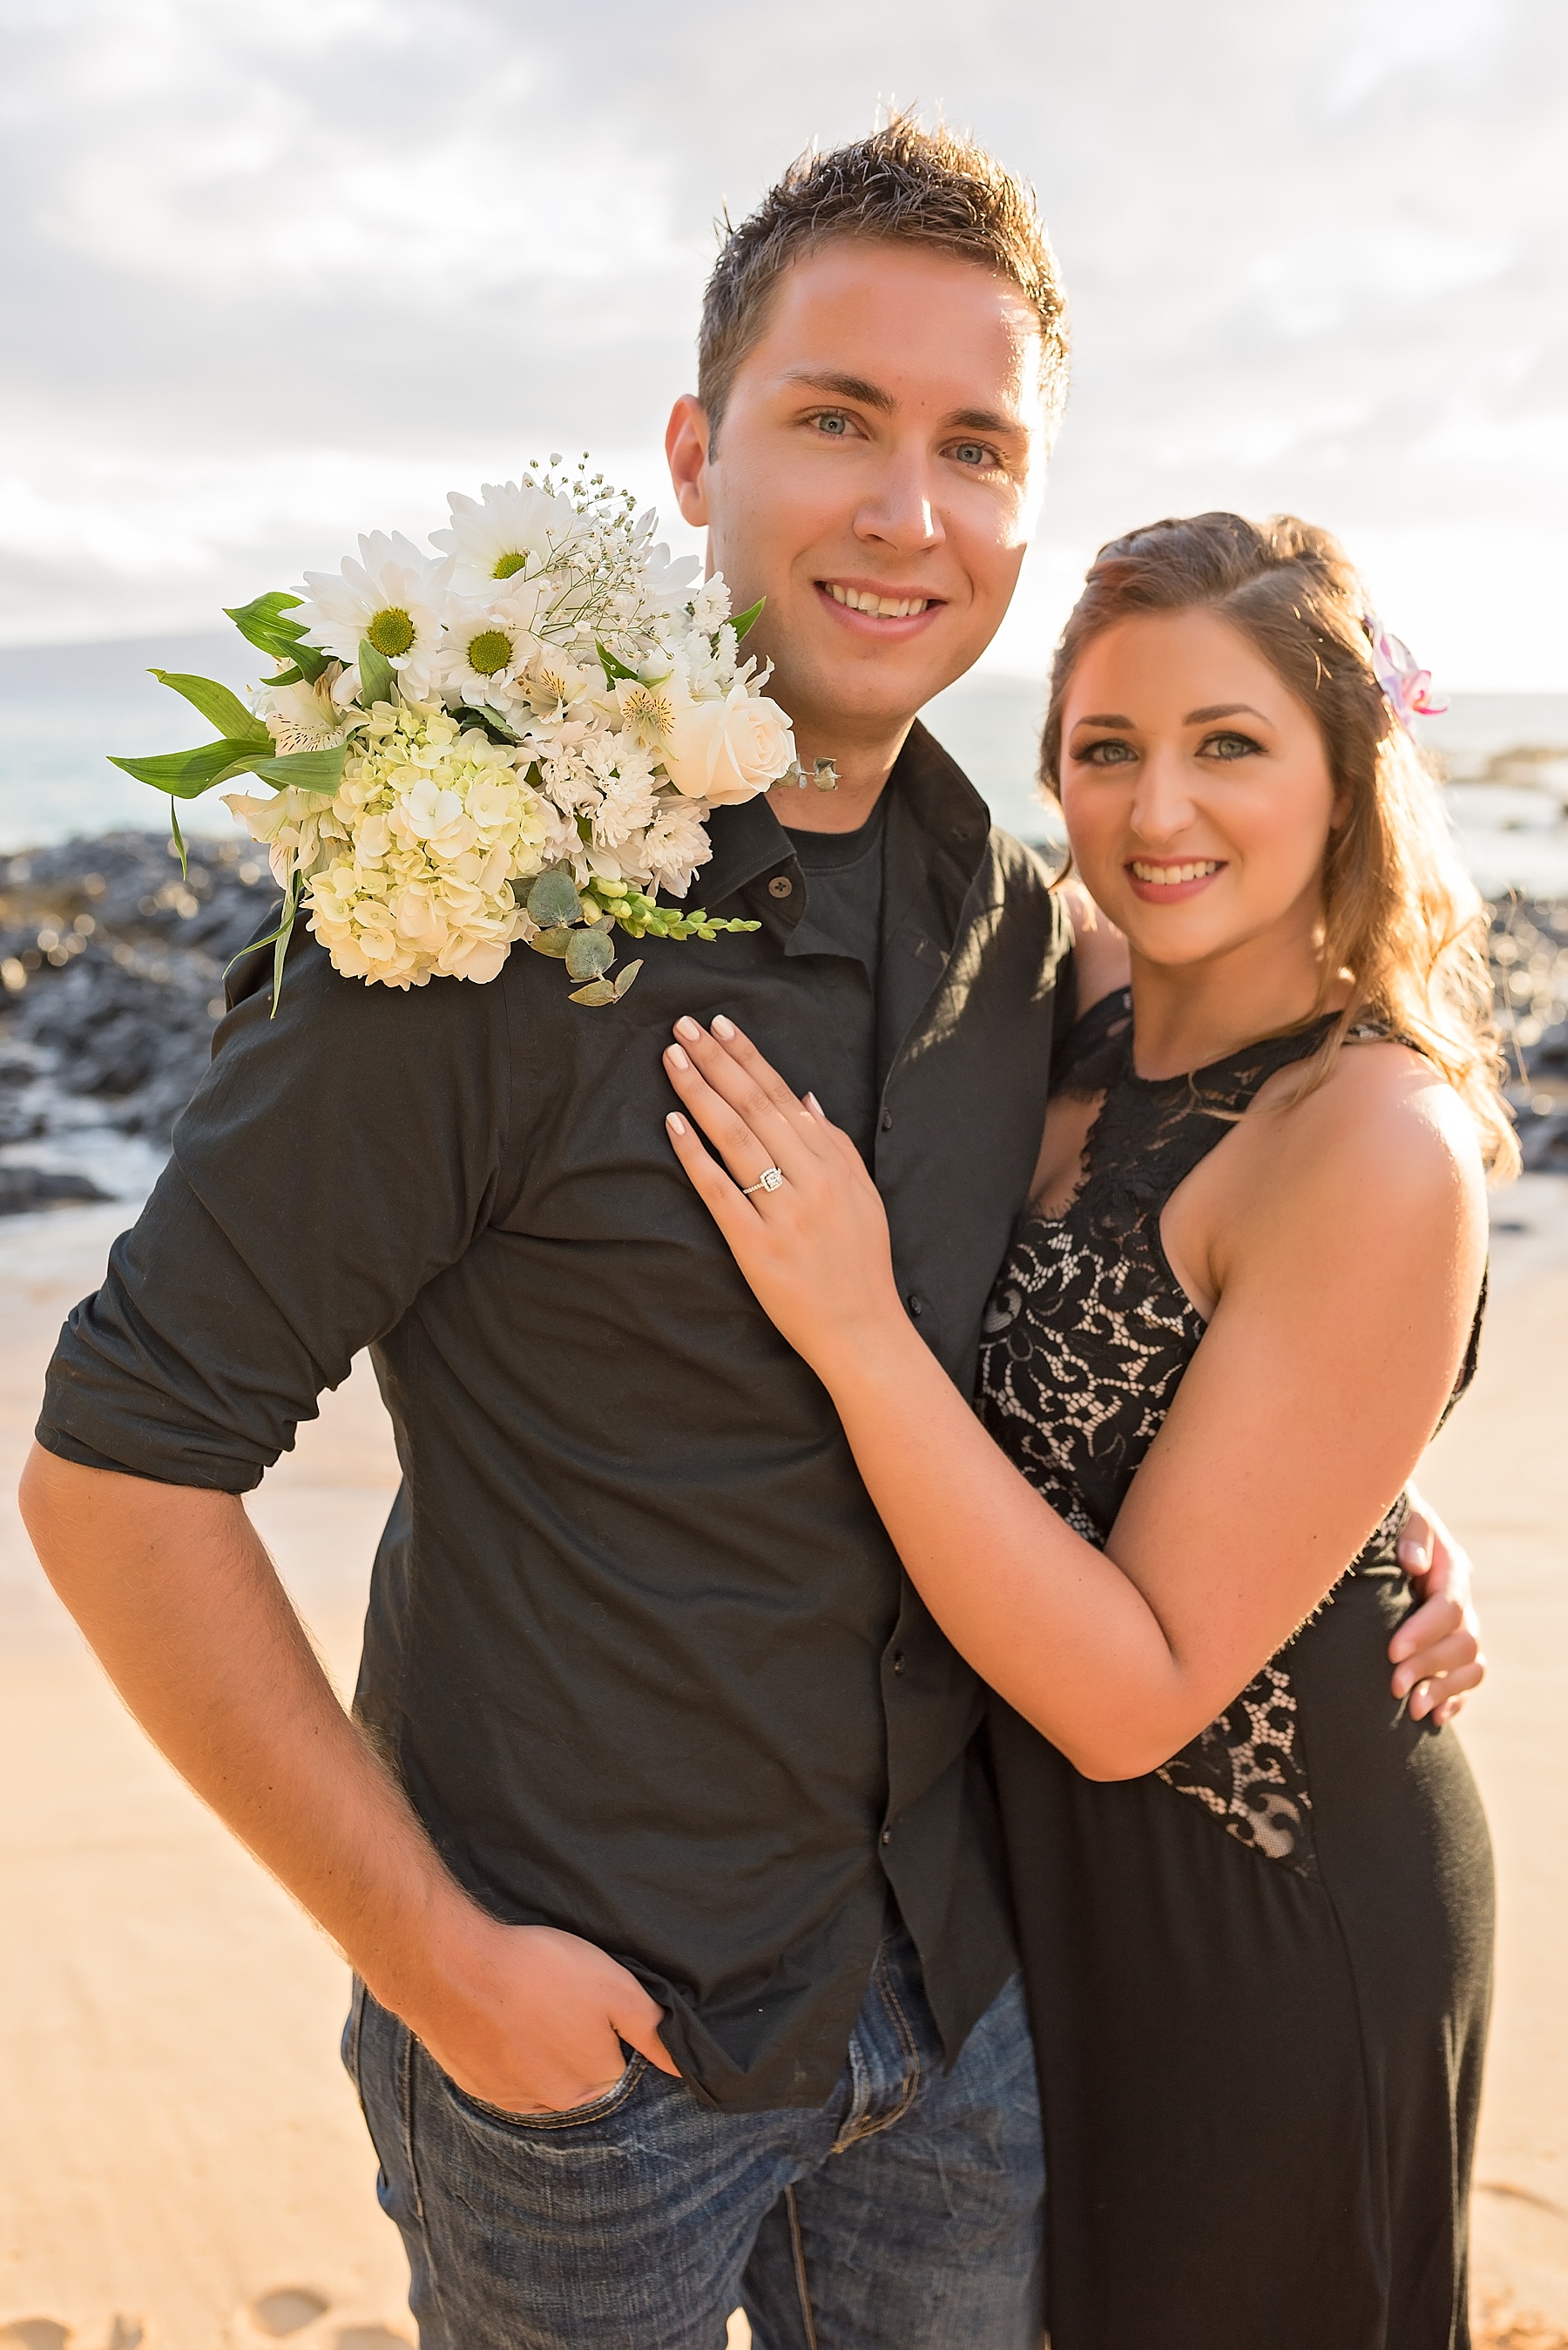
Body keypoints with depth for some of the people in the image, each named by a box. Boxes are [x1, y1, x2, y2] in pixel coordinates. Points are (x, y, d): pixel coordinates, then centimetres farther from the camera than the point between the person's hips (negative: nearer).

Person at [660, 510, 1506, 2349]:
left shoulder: (1379, 1146, -28)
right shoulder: (1092, 1056, -5)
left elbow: (1141, 1687, -27)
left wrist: (858, 1328, -35)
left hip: (1265, 1921, -6)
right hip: (1052, 1860, 7)